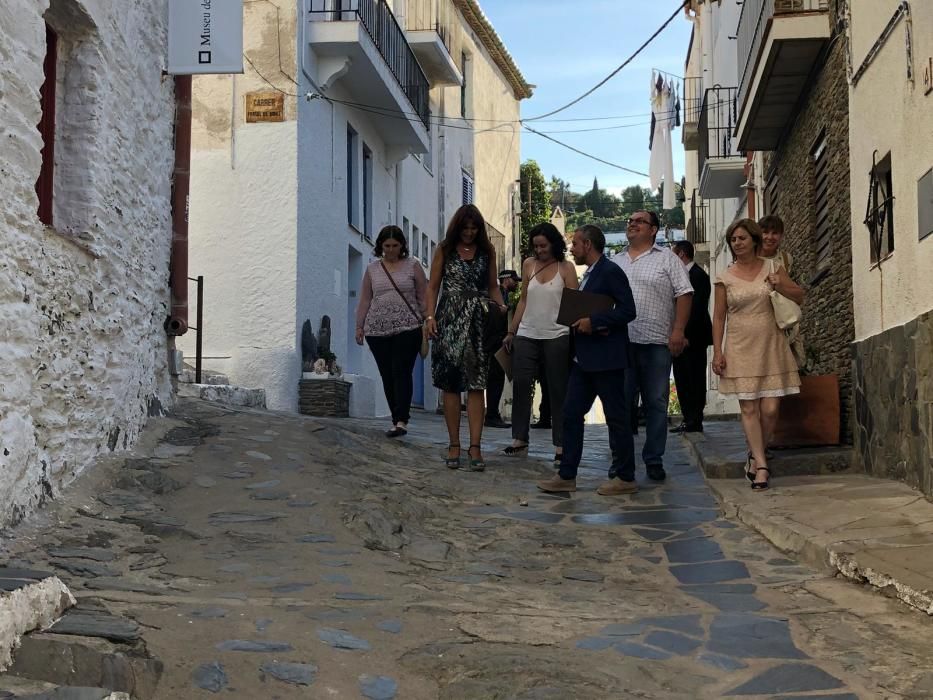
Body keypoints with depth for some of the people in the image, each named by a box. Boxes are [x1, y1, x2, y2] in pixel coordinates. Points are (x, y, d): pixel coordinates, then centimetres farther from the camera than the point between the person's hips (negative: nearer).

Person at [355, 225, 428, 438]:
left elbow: (423, 298, 5)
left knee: (402, 372, -14)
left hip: (407, 329, -3)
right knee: (387, 376, 3)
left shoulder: (412, 266, 6)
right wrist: (359, 326, 7)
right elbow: (364, 300, 13)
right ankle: (397, 419, 10)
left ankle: (401, 420, -19)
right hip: (377, 331, 3)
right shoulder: (372, 270, 13)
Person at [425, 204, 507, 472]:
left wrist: (501, 305, -3)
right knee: (450, 385, 2)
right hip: (449, 321, -1)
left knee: (476, 386, -4)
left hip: (478, 323, 1)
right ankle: (454, 445, 8)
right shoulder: (445, 250, 6)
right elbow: (433, 286, 6)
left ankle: (475, 446, -5)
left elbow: (492, 286, 16)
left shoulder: (487, 251, 11)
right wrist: (430, 316, -6)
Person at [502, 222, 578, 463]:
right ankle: (519, 440, 8)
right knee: (520, 386, 0)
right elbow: (523, 301, 13)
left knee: (558, 391, 2)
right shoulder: (529, 265, 9)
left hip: (556, 336, -3)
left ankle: (560, 445, 6)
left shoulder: (566, 267, 0)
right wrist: (511, 332, 9)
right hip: (527, 335, 3)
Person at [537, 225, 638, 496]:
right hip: (584, 359, 10)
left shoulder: (611, 272, -11)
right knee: (571, 413, 8)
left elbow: (628, 310, -18)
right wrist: (579, 322, 6)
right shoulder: (587, 275, 18)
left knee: (616, 417, -1)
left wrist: (593, 322, -21)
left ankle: (625, 478, 8)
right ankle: (567, 476, 13)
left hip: (606, 359, -10)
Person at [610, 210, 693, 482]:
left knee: (656, 403, 3)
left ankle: (654, 460, 12)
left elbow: (684, 294, -2)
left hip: (656, 342, -3)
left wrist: (678, 331, -11)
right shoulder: (614, 262, 16)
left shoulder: (667, 258, 4)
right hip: (620, 342, 3)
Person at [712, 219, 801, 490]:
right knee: (749, 408, -6)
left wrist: (781, 285, -7)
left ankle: (755, 456, 17)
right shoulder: (725, 278, 4)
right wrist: (717, 352, -1)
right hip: (740, 348, 0)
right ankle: (761, 465, -3)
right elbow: (719, 317, 5)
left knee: (770, 409, -4)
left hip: (770, 346, 1)